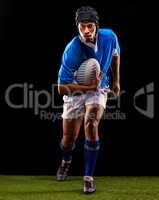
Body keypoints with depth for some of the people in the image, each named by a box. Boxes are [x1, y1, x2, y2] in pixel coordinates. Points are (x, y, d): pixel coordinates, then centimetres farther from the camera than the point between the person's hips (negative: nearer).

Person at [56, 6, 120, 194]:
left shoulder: (109, 37, -17)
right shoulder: (71, 51, -29)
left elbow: (115, 55, 10)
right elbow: (62, 87, -26)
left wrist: (116, 81, 15)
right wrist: (90, 86, -33)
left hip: (98, 90, 1)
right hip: (74, 91, -1)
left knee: (91, 124, -25)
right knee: (69, 137, 6)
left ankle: (88, 177, -17)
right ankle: (66, 162, 45)